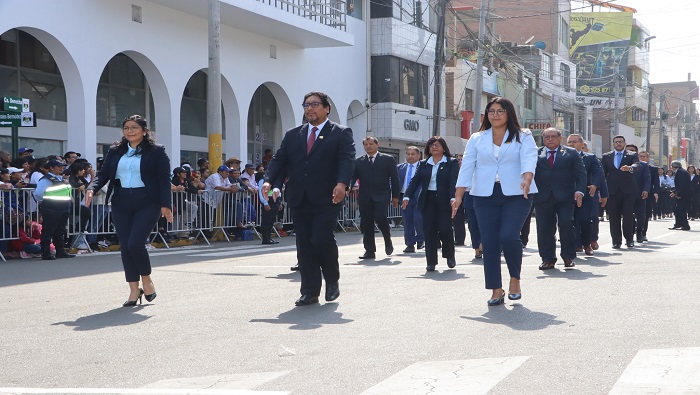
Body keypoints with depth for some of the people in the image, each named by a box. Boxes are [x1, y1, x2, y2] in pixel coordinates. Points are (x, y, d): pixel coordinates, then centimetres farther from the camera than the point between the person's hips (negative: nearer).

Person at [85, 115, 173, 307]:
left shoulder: (156, 152, 1)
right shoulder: (115, 151, 12)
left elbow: (164, 180, -4)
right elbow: (103, 174, 9)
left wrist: (165, 204, -14)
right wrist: (92, 188, -11)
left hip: (147, 203, -4)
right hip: (121, 203, 5)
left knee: (135, 243, -15)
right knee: (125, 246, 3)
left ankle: (147, 280, 10)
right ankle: (134, 289, 14)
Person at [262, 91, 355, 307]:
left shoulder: (341, 133, 3)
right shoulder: (292, 135, 17)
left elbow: (347, 159, -10)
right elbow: (279, 159, 10)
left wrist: (342, 183, -28)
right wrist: (269, 180, -8)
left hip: (327, 199, -5)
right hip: (299, 200, 5)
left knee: (322, 239, -14)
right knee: (304, 246, 5)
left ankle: (332, 280, 12)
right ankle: (310, 292, 13)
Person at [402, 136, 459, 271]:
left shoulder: (452, 163, 3)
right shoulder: (423, 164, 13)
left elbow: (454, 181, -8)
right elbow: (415, 181, 7)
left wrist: (453, 198, -22)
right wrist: (407, 196, -7)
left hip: (444, 201, -3)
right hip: (428, 201, 3)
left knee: (445, 229, -9)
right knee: (429, 232, 0)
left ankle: (450, 255, 16)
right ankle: (431, 262, 5)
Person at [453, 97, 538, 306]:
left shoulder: (523, 137, 6)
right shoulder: (477, 139, 13)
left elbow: (529, 159, -10)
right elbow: (467, 167, 7)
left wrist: (526, 180, -31)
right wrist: (458, 195, -3)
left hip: (515, 195, -3)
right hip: (485, 196, 3)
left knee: (509, 236, -19)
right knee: (489, 243, 0)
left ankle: (515, 279, 5)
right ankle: (496, 289, 11)